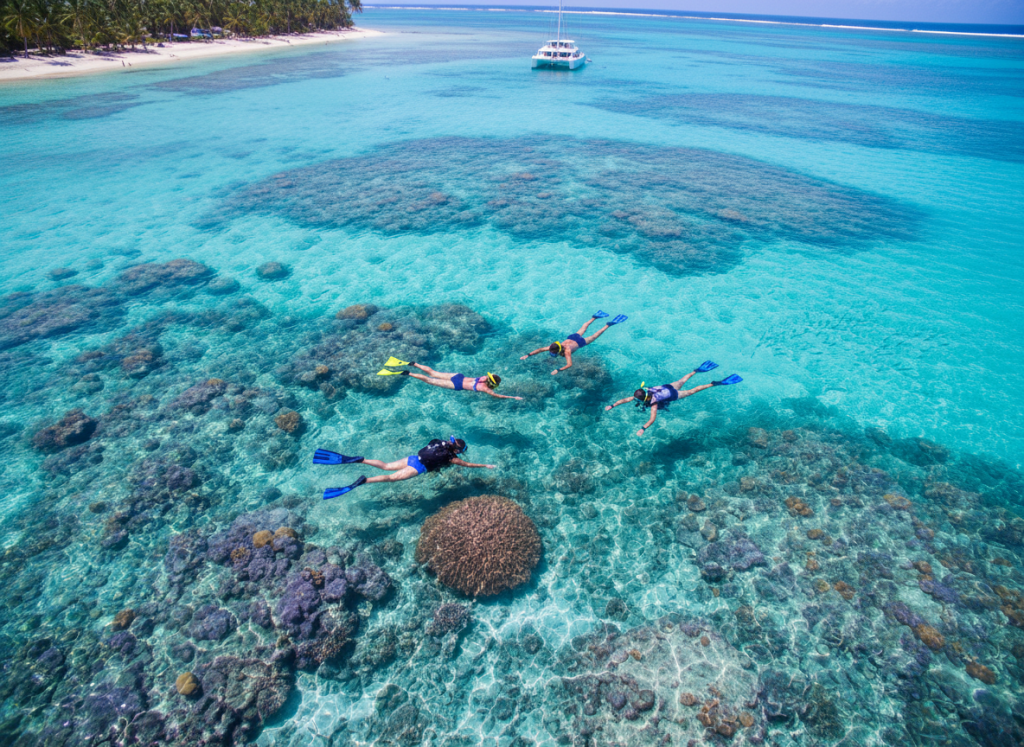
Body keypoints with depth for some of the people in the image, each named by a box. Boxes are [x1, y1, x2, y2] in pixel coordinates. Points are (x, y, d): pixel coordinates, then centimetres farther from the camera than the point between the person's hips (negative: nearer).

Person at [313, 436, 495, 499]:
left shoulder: (443, 443, 16)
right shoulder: (452, 458, -2)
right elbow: (469, 465, 7)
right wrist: (486, 466, 18)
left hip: (412, 458, 7)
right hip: (418, 468, -7)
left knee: (385, 466, 5)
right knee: (391, 478, -17)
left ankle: (355, 460, -7)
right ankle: (363, 481, -36)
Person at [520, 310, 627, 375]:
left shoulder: (566, 351, -44)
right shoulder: (552, 347, -29)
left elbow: (570, 364, -55)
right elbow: (540, 349, -26)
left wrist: (558, 370, -64)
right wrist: (528, 355, -37)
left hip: (579, 342, -5)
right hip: (571, 337, 5)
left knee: (593, 336, 15)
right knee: (582, 329, 30)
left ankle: (609, 324, 27)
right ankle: (594, 317, 50)